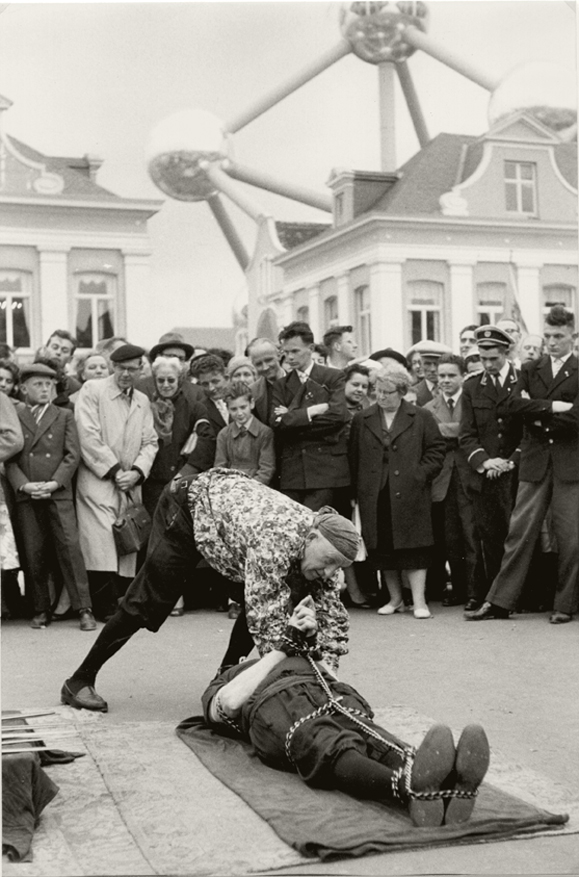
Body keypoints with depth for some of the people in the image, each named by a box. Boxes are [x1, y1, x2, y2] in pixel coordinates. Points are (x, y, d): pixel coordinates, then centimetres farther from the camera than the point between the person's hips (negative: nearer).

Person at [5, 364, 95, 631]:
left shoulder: (64, 416, 12)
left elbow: (73, 454, 3)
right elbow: (9, 458, 5)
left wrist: (54, 483, -9)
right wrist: (24, 485, -10)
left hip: (59, 493, -1)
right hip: (25, 495, 1)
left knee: (70, 547, -8)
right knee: (33, 554, 2)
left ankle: (84, 608, -5)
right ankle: (41, 611, 12)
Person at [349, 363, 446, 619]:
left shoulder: (421, 418, 4)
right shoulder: (362, 420, 10)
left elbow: (436, 450, 4)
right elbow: (354, 458, 10)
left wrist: (421, 475, -7)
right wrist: (357, 491, 3)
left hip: (410, 494, -3)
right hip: (374, 497, 3)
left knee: (414, 548, -2)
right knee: (382, 549, 7)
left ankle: (419, 601, 4)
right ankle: (395, 599, 20)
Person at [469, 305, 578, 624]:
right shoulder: (530, 369, 12)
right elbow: (509, 405, -4)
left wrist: (536, 416, -5)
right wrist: (552, 407, -12)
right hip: (534, 463, 2)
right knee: (520, 532, 2)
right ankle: (500, 601, 7)